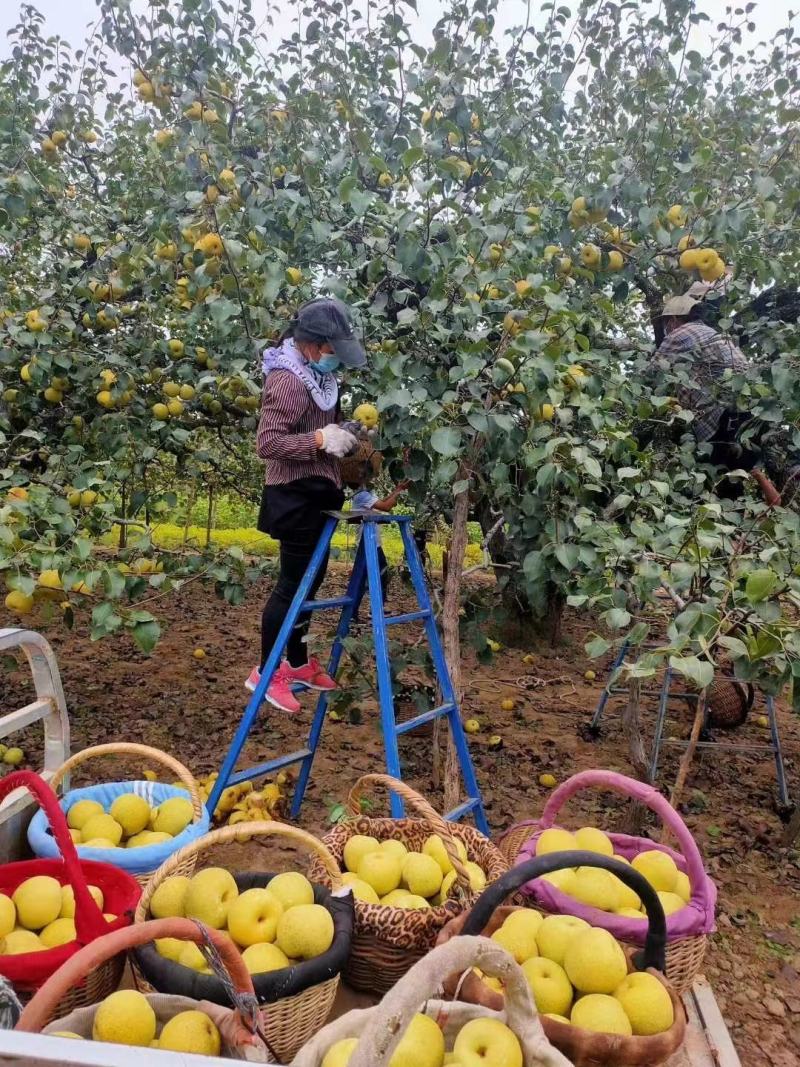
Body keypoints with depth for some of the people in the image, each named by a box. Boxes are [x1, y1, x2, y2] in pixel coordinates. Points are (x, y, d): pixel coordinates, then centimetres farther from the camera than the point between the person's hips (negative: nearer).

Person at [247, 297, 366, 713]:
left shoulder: (317, 372, 8)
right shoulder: (288, 381, -20)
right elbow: (267, 443, -24)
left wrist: (341, 435, 5)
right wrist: (320, 440, -29)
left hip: (315, 492, 9)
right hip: (296, 496, -9)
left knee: (311, 577, 16)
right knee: (293, 582, -2)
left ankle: (298, 663, 30)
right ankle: (265, 672, 12)